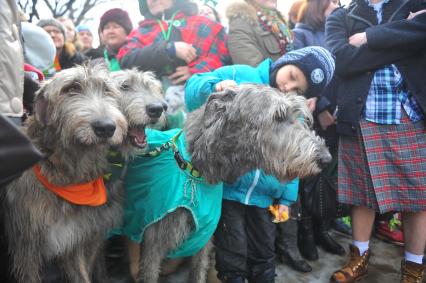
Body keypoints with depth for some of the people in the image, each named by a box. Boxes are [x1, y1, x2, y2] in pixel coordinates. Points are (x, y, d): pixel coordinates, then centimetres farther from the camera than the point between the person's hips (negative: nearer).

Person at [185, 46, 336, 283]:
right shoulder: (240, 75, -5)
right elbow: (193, 89, -8)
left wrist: (286, 198, 10)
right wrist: (215, 86, -29)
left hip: (263, 197, 5)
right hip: (226, 188, -4)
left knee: (264, 255, 20)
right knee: (233, 256, 4)